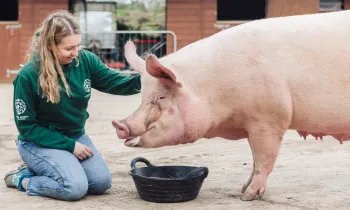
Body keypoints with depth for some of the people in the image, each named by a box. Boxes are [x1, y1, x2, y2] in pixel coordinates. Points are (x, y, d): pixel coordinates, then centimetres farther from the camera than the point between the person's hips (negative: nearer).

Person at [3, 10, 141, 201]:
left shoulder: (85, 60, -11)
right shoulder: (28, 75, -22)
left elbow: (114, 82, -9)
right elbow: (26, 126, -17)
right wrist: (69, 145, -20)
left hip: (76, 136, 6)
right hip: (40, 141, -6)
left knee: (102, 183, -7)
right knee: (76, 187, -24)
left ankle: (42, 170, 12)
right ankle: (22, 179, 1)